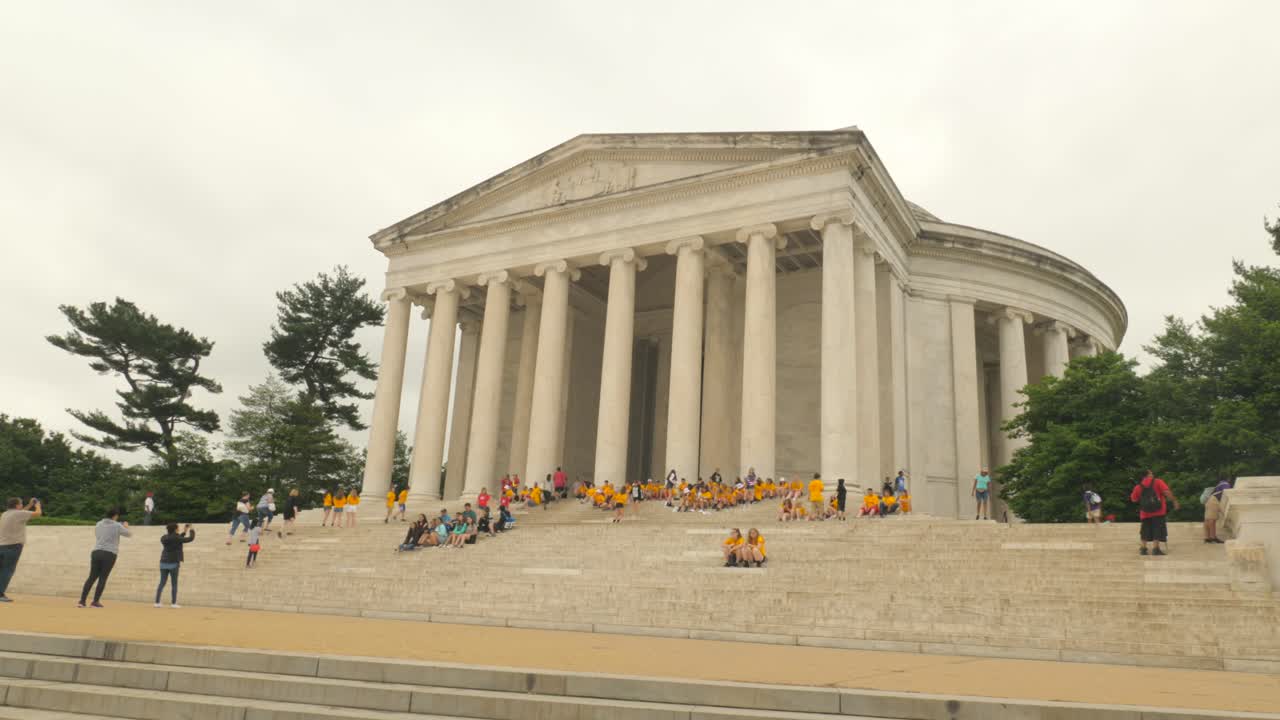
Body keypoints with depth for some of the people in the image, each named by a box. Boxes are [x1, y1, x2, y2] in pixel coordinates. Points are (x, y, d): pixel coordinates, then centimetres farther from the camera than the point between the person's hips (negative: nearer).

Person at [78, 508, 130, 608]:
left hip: (96, 552, 4)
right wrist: (126, 527, 34)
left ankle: (82, 601, 1)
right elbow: (128, 534, 13)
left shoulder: (98, 524, 14)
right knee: (103, 578, 2)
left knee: (92, 577, 7)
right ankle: (96, 601, 2)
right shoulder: (117, 526, -1)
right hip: (109, 554, -4)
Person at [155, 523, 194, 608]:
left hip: (163, 563, 6)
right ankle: (173, 603, 1)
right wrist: (192, 530, 11)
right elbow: (190, 538, -6)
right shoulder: (176, 538, -12)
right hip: (173, 563, -6)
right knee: (174, 584, 1)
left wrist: (184, 532, 26)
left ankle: (157, 602, 5)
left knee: (162, 583, 8)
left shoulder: (164, 538, 6)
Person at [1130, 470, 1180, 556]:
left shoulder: (1139, 486, 7)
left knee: (1146, 530, 14)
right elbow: (1167, 492, -15)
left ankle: (1143, 549, 14)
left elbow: (1133, 499, 14)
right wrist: (1175, 501, -14)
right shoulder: (1158, 482, -2)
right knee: (1158, 529, -1)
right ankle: (1156, 549, -8)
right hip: (1158, 512, -4)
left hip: (1145, 513, 4)